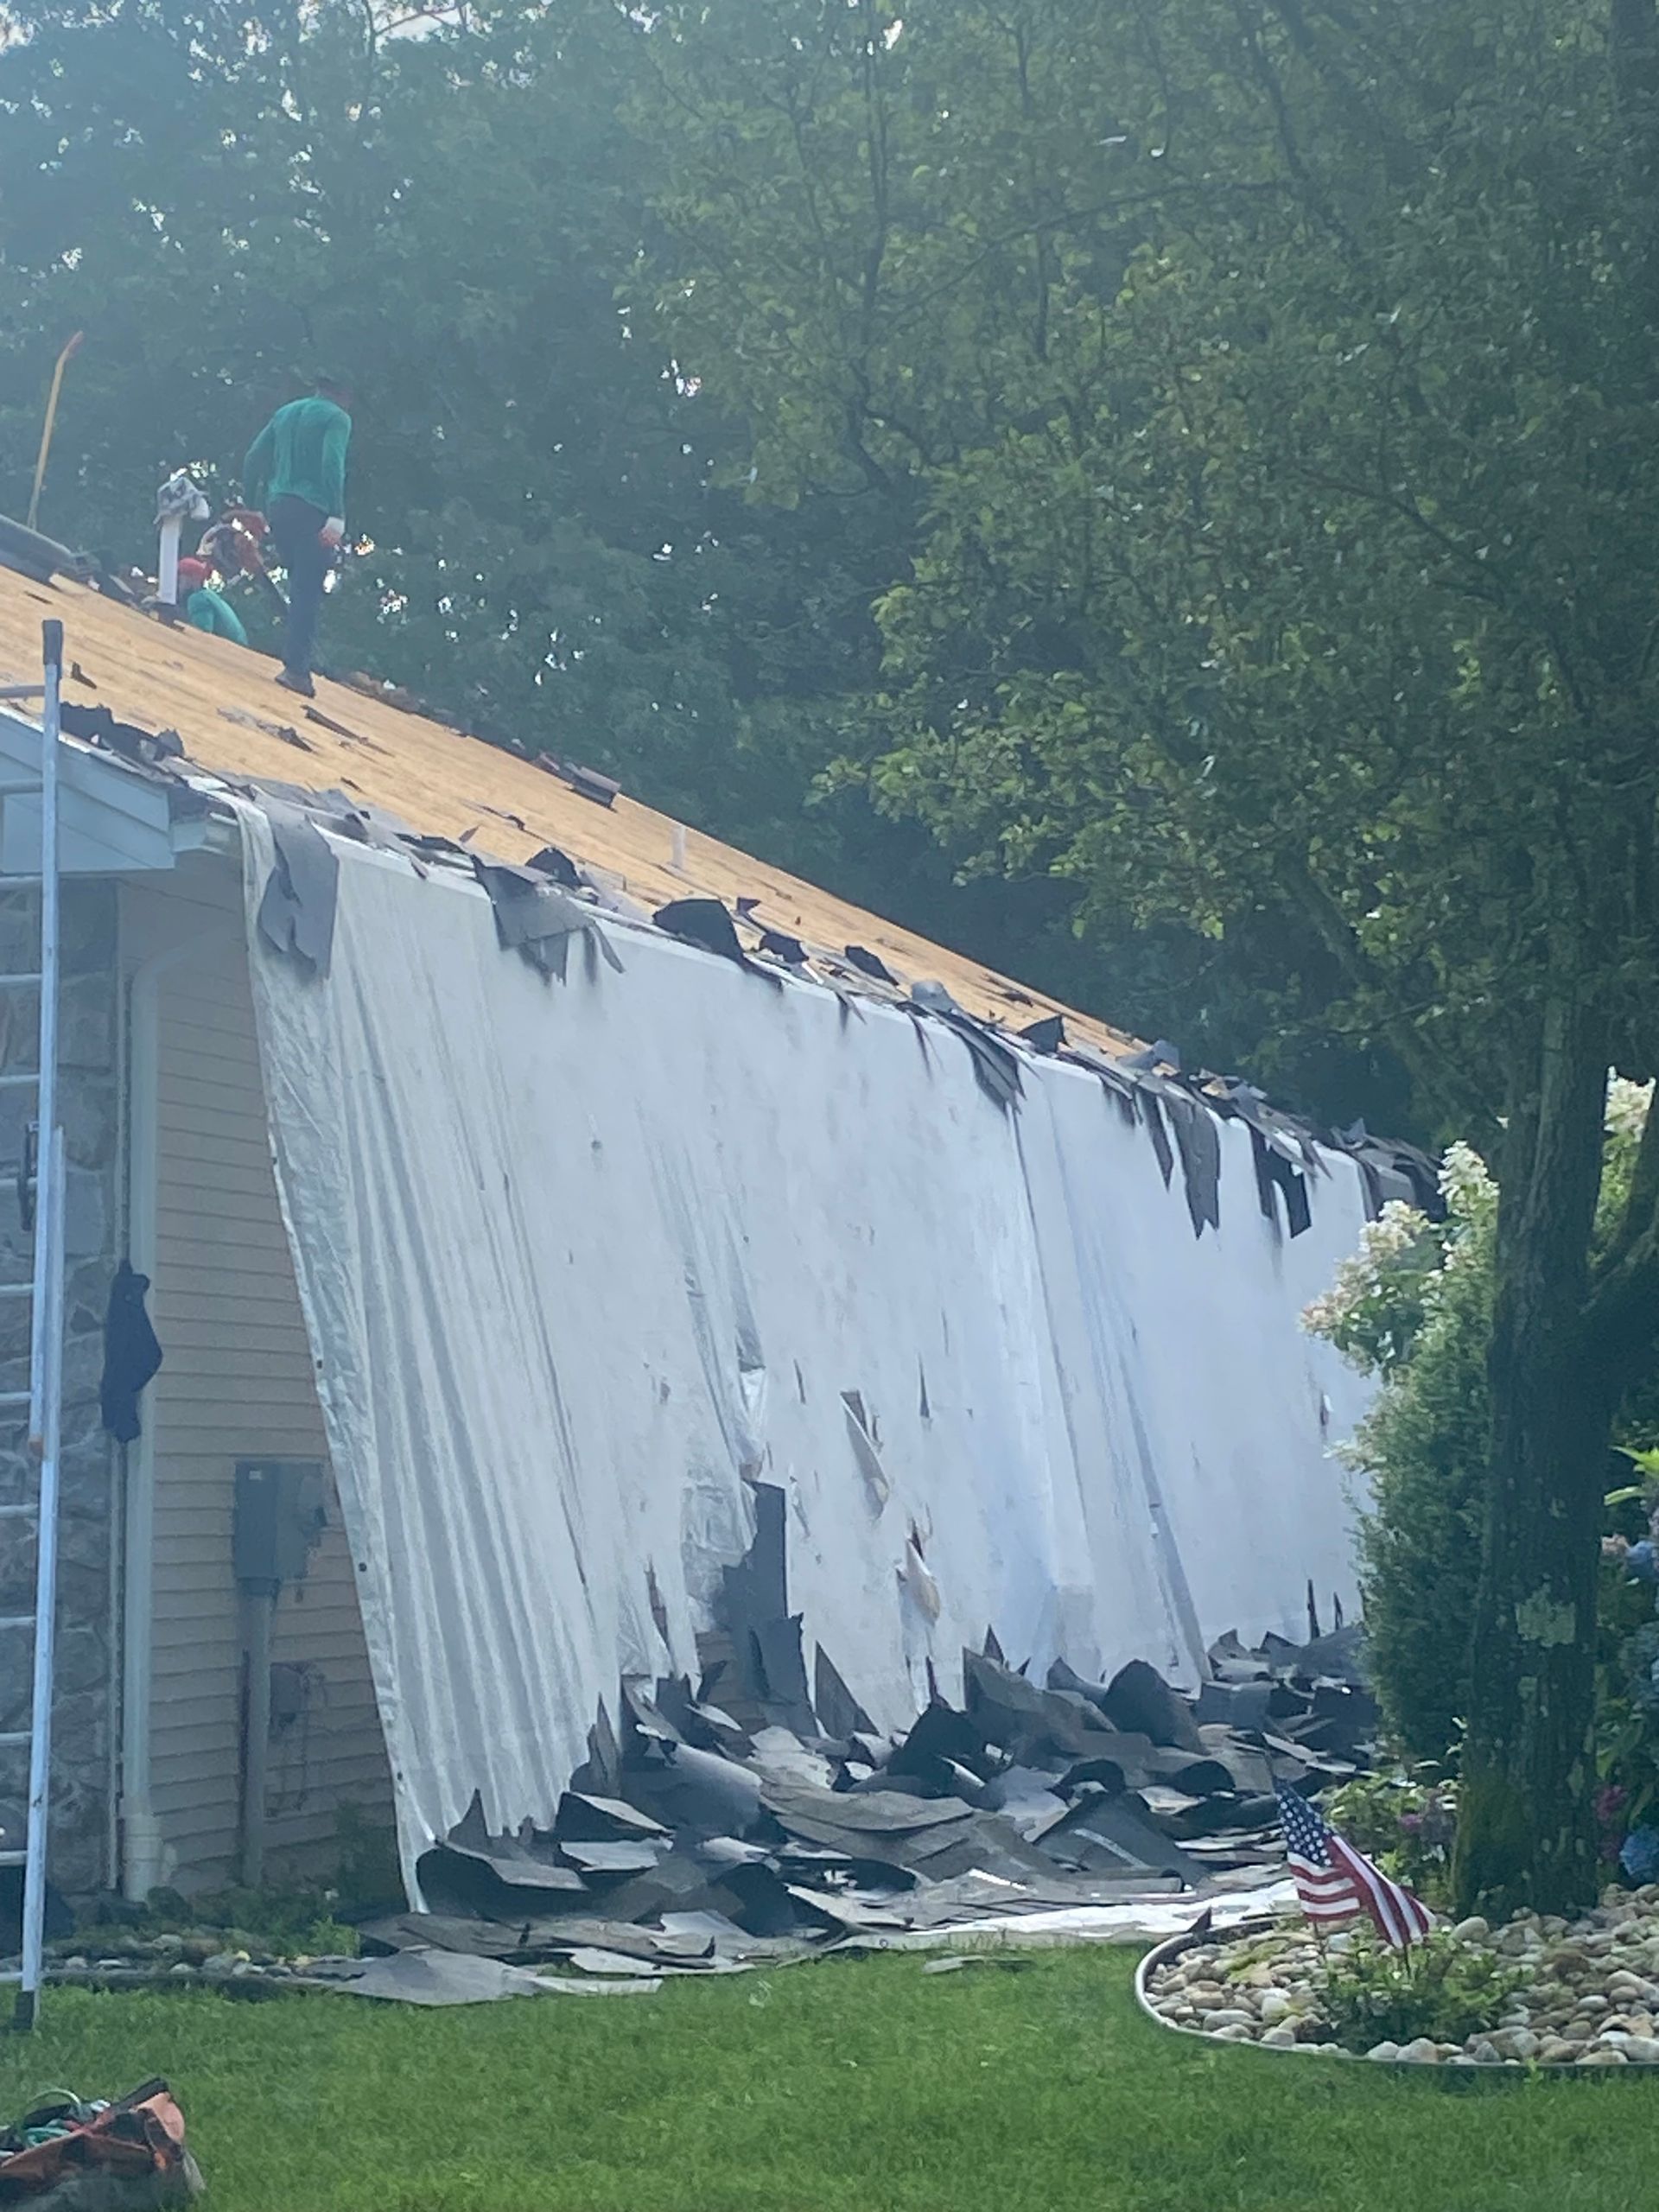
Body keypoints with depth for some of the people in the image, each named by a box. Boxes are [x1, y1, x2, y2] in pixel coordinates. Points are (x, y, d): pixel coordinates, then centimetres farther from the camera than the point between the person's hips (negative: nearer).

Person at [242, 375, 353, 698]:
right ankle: (296, 668, -14)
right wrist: (337, 515, -23)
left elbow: (253, 460, 17)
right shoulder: (336, 418, -1)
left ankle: (296, 658, 12)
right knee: (308, 591, -7)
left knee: (300, 585, 17)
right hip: (313, 511, -6)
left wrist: (252, 507, 21)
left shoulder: (285, 413, 19)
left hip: (278, 507, 6)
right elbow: (332, 465, -17)